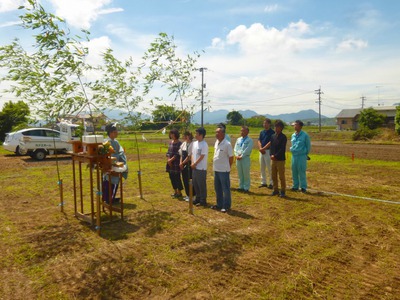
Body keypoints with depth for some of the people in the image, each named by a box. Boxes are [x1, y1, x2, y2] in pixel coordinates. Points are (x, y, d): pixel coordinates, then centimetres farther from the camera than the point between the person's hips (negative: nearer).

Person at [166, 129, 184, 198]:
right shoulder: (170, 142, 12)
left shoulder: (179, 143, -10)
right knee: (172, 177, 12)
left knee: (177, 178, -2)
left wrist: (171, 160, -14)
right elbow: (168, 152, 12)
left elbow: (178, 154, -16)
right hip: (170, 163, 7)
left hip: (176, 163, -7)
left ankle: (179, 193, 10)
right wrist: (168, 160, -2)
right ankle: (175, 192, 25)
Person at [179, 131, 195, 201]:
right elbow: (181, 155, 13)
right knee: (185, 180, 13)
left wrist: (183, 163, -10)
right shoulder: (183, 144, 11)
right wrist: (181, 162, 0)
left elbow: (189, 156, -16)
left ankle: (192, 195, 12)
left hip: (189, 164, -8)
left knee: (189, 180, -1)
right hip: (183, 165, 8)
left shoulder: (192, 145, -15)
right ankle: (188, 195, 26)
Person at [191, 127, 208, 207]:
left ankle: (203, 201, 10)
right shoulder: (195, 143, 9)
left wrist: (194, 164, -10)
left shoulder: (204, 145, -15)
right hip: (195, 168, 8)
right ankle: (198, 198, 28)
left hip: (201, 168, -8)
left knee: (202, 185, 0)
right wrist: (192, 163, -1)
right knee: (195, 184, 15)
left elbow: (201, 157, -16)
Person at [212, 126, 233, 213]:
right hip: (216, 169, 8)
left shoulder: (227, 144, -15)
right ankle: (219, 204, 30)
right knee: (217, 188, 17)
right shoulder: (216, 143, 8)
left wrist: (227, 167, -2)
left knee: (225, 189, 3)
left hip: (224, 170, -8)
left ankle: (226, 206, 14)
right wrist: (214, 164, 12)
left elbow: (231, 157, -10)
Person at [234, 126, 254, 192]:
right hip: (238, 159, 6)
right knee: (240, 174, 11)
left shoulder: (249, 140, -4)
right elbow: (235, 148, 11)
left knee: (246, 174, 0)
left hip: (245, 158, -5)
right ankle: (241, 187, 21)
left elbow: (247, 150, -13)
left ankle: (246, 188, 8)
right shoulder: (238, 139, 14)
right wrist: (236, 155, -5)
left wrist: (241, 156, -16)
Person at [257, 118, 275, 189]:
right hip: (262, 151, 7)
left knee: (269, 168, -5)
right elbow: (259, 141, 8)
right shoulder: (262, 132, 14)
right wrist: (260, 148, -8)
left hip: (268, 151, -7)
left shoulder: (272, 132, -7)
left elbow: (270, 142, -15)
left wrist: (263, 148, -16)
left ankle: (271, 183, 4)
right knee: (262, 168, 11)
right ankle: (263, 182, 20)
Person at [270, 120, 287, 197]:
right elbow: (271, 147, 10)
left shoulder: (283, 137, -8)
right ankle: (275, 190, 23)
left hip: (280, 159, -6)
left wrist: (275, 156, -17)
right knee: (274, 176, 11)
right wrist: (271, 155, -5)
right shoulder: (273, 136, 11)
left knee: (281, 176, -1)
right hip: (273, 159, 6)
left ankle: (283, 191, 9)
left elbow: (282, 149, -14)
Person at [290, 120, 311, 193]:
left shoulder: (305, 135, -6)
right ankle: (295, 186, 21)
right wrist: (292, 149, 10)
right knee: (294, 172, 10)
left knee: (301, 172, -3)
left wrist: (306, 154, 3)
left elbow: (308, 146, 0)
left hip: (302, 156, -6)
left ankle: (303, 187, 6)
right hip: (294, 156, 6)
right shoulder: (293, 135, 10)